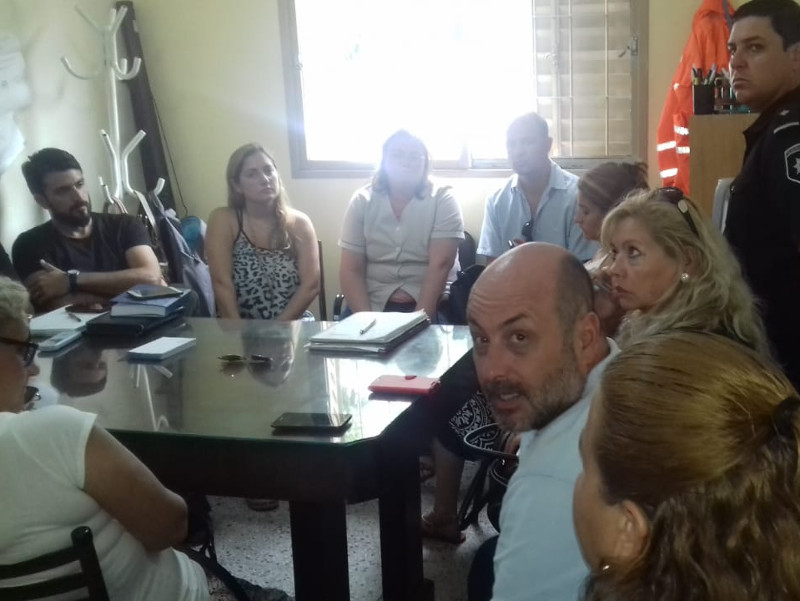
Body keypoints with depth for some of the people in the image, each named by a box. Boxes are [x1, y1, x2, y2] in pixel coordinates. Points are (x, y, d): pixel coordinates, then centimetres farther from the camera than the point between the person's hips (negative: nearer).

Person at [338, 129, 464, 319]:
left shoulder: (442, 199, -3)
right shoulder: (362, 201, 2)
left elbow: (440, 264, -11)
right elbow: (351, 270, -1)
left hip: (431, 302, -2)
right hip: (374, 303, 2)